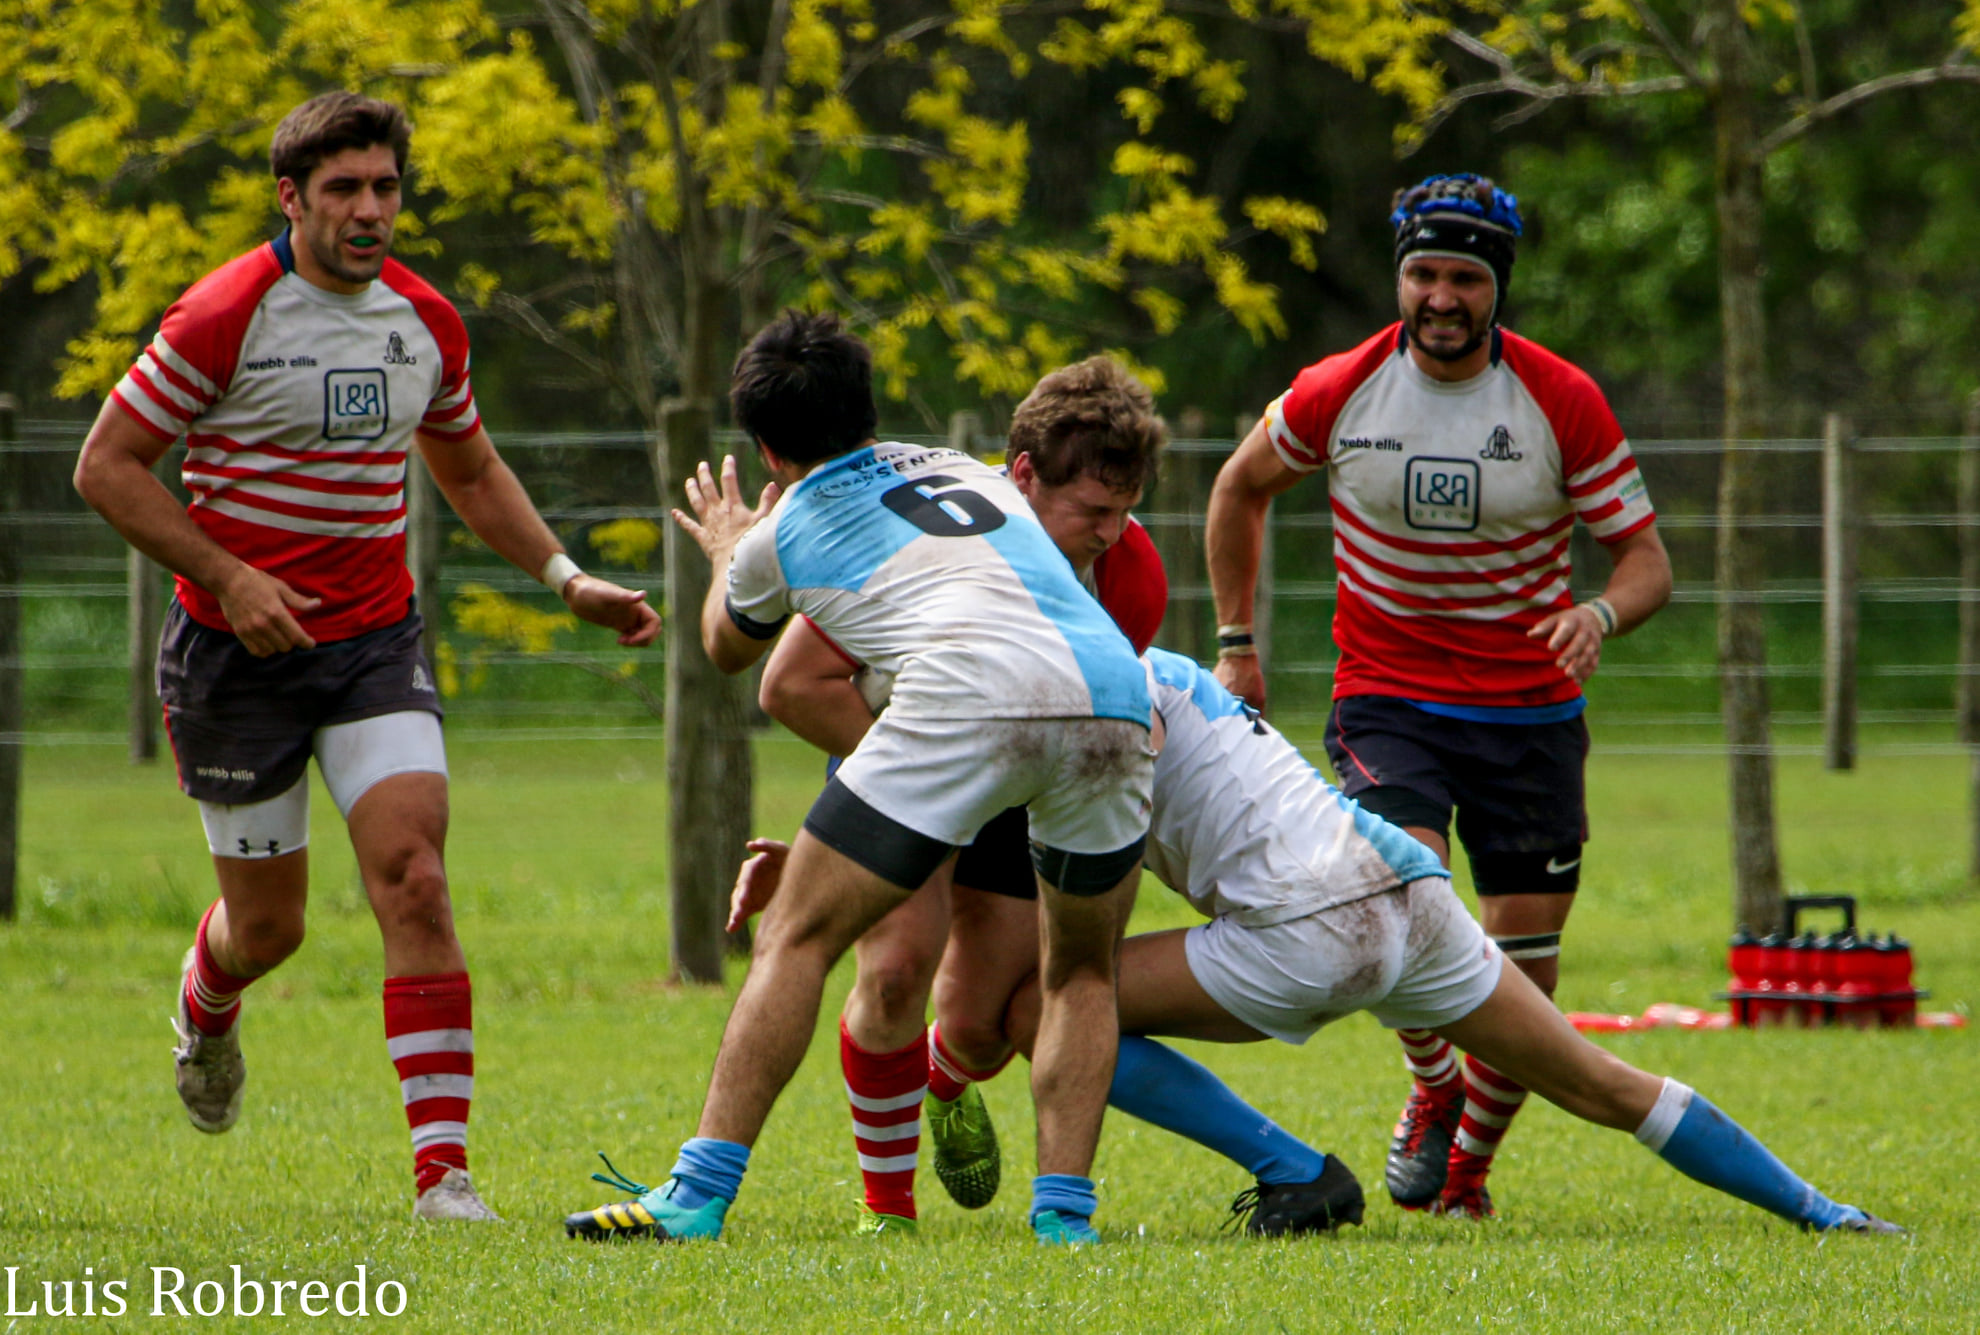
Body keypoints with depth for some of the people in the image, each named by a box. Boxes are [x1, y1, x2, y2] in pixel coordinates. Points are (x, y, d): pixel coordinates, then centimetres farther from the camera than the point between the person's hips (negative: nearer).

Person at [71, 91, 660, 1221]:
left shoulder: (426, 322, 4)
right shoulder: (227, 314, -13)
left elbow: (471, 469, 22)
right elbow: (107, 464, -10)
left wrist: (569, 579, 10)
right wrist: (227, 577, -20)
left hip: (376, 642, 3)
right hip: (241, 650, -3)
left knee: (414, 882, -16)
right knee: (269, 924, 6)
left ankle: (445, 1171, -19)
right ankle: (206, 1006, 46)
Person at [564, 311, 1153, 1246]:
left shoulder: (782, 531, 21)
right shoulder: (967, 470, 33)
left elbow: (728, 648, 43)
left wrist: (727, 553, 63)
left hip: (971, 695, -4)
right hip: (1114, 694, 4)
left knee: (797, 939, 6)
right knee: (1081, 974, 23)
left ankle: (700, 1193, 0)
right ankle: (1064, 1209, 10)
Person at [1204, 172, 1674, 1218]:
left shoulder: (1563, 402, -9)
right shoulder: (1338, 393, -6)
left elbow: (1647, 558, -4)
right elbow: (1241, 487, 13)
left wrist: (1602, 614, -27)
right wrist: (1234, 643, 12)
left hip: (1529, 712, 1)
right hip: (1384, 696, -1)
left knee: (1524, 965, 0)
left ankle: (1467, 1164, 23)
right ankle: (1430, 1085, 3)